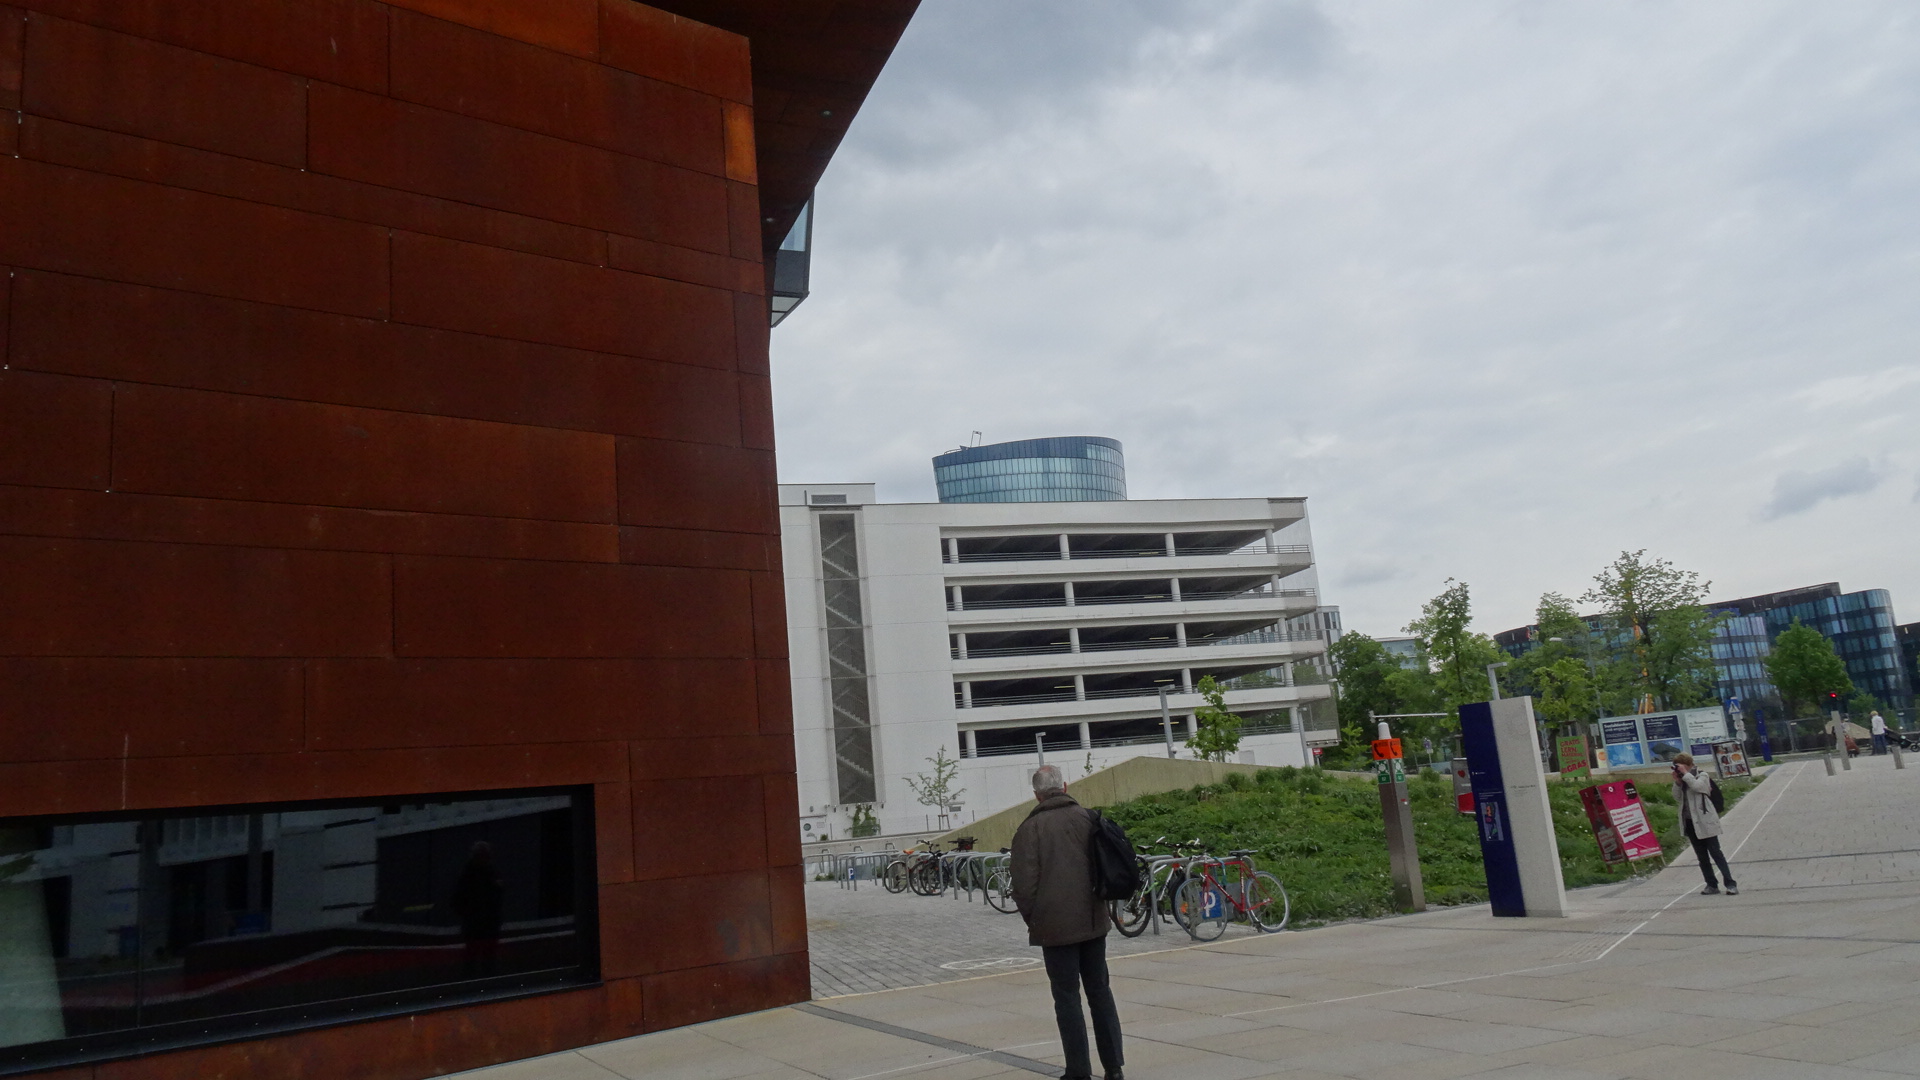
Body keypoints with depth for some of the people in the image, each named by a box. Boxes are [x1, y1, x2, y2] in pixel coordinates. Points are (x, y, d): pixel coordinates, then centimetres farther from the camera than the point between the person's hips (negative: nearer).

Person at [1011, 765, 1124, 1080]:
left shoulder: (1030, 828, -10)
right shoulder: (1089, 818, 2)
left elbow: (1024, 884, -11)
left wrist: (1032, 920, 3)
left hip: (1055, 926, -4)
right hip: (1093, 921, 4)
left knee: (1067, 996, 4)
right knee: (1100, 990, 14)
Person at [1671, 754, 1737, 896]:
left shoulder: (1701, 776, -2)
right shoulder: (1682, 781, 13)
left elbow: (1697, 786, -22)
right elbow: (1677, 798, 6)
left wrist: (1685, 773, -16)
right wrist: (1677, 782, -5)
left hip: (1704, 822, -6)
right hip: (1690, 823, 6)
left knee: (1715, 852, -7)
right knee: (1701, 856, 8)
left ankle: (1730, 884, -5)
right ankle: (1712, 885, 13)